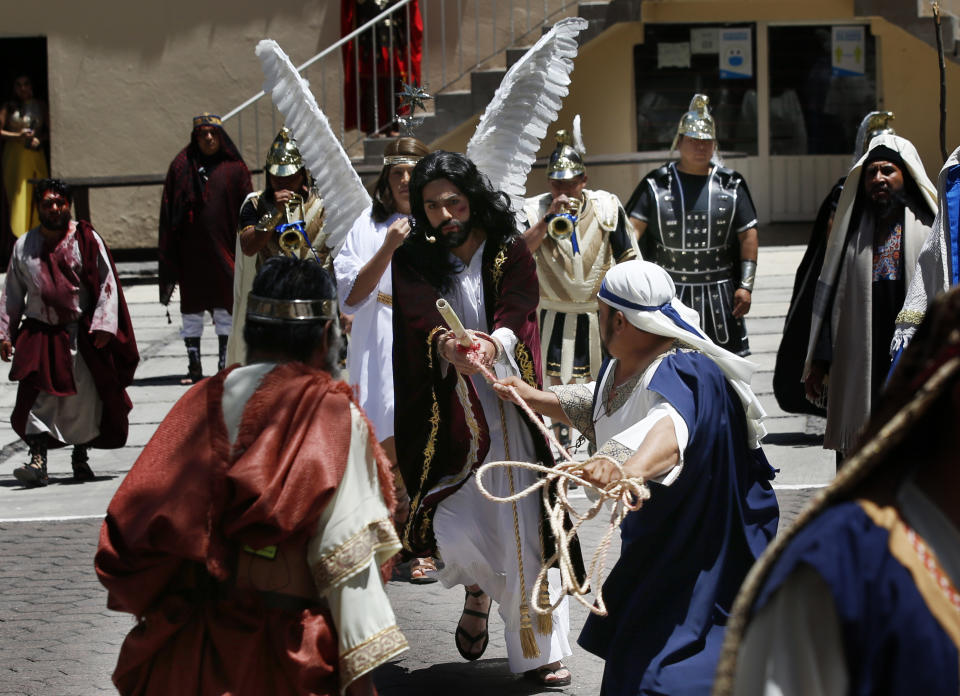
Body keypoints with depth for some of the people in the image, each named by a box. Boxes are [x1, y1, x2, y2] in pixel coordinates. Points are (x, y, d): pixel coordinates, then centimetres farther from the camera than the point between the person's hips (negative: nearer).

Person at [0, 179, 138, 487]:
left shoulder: (86, 239, -1)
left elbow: (107, 283, -2)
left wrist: (102, 325, -11)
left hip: (82, 333, -1)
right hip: (40, 334, 1)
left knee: (85, 398, 3)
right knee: (38, 396, -12)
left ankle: (80, 457, 20)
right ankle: (38, 461, -15)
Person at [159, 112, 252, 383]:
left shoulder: (234, 168, 4)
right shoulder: (182, 166, 5)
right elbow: (170, 212, 2)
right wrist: (169, 253, -4)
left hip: (224, 247, 0)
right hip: (191, 249, 1)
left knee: (225, 309, 1)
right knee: (191, 309, 4)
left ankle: (225, 364, 9)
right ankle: (194, 367, 9)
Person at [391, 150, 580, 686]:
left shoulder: (511, 254, 4)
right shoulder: (414, 261, 4)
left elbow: (518, 310, -16)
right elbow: (421, 316, -16)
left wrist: (495, 344, -38)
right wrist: (447, 345, -39)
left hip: (507, 405, 0)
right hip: (447, 408, 0)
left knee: (522, 526, -4)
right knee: (455, 528, -10)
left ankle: (540, 649, 7)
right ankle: (480, 588, 25)